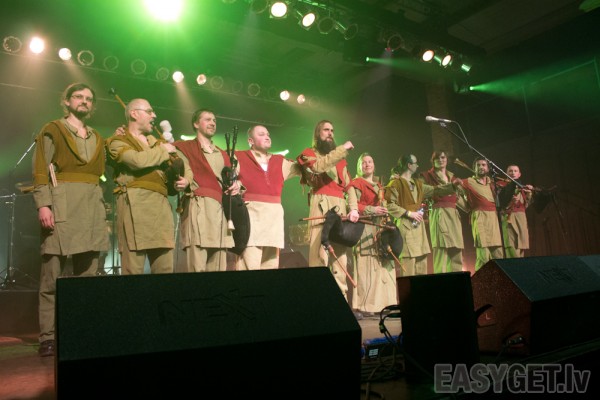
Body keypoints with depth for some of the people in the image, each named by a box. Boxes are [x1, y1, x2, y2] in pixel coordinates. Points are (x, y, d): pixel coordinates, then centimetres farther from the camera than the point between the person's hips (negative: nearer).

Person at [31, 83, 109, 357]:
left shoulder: (97, 138, 22)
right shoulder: (52, 130, 7)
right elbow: (41, 171, -2)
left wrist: (102, 209, 11)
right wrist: (43, 204, -15)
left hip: (92, 205, 5)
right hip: (62, 203, -5)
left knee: (88, 274, 4)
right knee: (53, 274, -6)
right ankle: (48, 337, -1)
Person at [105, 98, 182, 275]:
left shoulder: (155, 142, 28)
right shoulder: (118, 141, 9)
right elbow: (138, 160, -13)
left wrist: (184, 180, 6)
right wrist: (163, 151, 3)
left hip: (161, 204, 6)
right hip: (135, 203, -6)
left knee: (165, 269, 2)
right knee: (133, 269, -9)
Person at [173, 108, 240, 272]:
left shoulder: (222, 154, 28)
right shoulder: (185, 148, 12)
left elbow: (232, 178, 25)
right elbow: (185, 176, -3)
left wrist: (236, 185, 3)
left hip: (222, 209, 6)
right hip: (198, 207, -5)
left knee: (219, 267, 2)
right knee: (198, 267, -14)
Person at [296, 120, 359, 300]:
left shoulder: (340, 159, 26)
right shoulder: (309, 154, 11)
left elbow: (349, 186, 17)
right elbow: (318, 166, -13)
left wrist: (354, 208, 1)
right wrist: (342, 149, -9)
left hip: (340, 207, 5)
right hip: (321, 206, -5)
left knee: (340, 255, 1)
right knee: (320, 253, -13)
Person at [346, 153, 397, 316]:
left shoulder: (379, 185, 24)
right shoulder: (355, 184, 3)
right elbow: (352, 206, -8)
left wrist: (385, 211, 7)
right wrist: (372, 209, -15)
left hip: (380, 228, 7)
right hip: (365, 228, -7)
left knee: (383, 264, 2)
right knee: (366, 264, -11)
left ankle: (380, 302, 7)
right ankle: (364, 306, -9)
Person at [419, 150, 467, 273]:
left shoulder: (451, 176, 21)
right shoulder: (428, 176, 5)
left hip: (453, 215, 6)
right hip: (438, 214, -6)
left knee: (456, 253, 4)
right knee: (442, 249, -13)